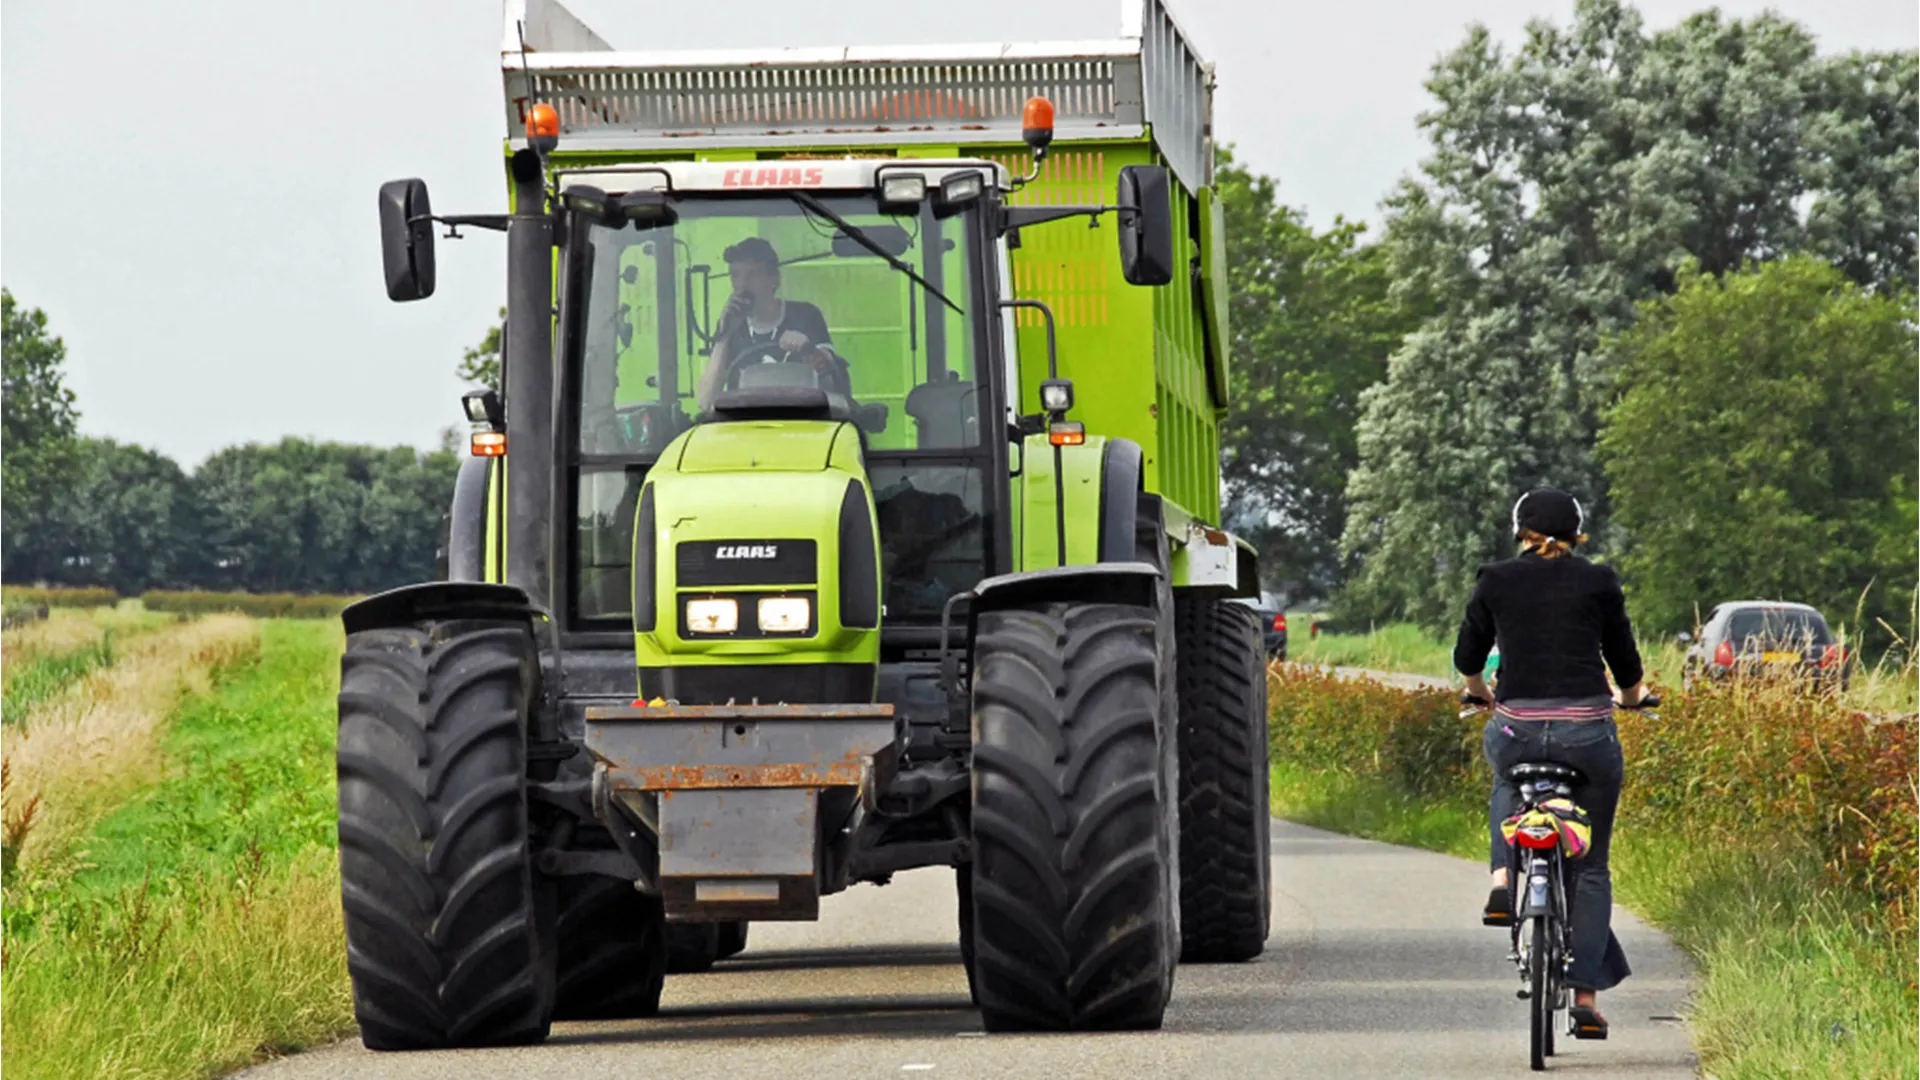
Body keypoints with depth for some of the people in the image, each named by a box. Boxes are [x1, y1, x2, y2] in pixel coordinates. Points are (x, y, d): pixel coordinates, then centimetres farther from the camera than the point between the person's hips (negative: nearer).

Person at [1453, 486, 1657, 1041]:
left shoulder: (1496, 581, 6)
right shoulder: (1598, 582, 4)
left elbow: (1467, 658, 18)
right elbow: (1625, 662, 13)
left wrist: (1478, 690, 40)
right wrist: (1631, 696, 35)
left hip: (1516, 730, 1)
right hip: (1588, 734, -1)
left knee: (1507, 783, 38)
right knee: (1590, 866, 13)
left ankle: (1503, 876, 12)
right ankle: (1586, 995, 5)